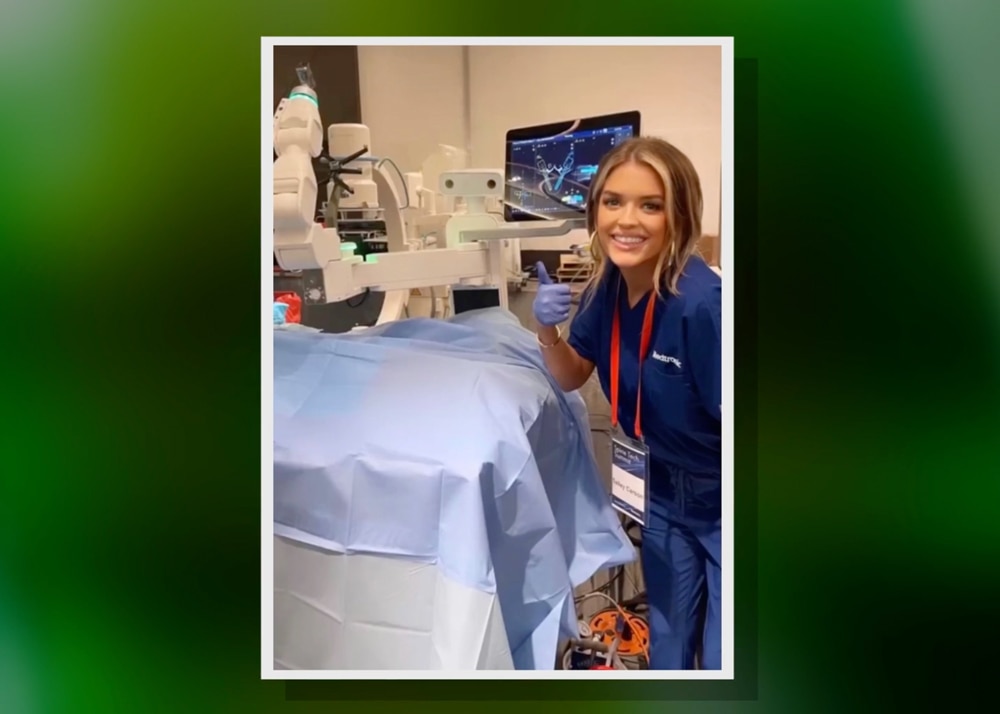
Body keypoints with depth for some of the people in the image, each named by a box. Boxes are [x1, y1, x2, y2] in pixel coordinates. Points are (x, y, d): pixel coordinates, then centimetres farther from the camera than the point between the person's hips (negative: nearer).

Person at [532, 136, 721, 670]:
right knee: (667, 648, 22)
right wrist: (547, 330, -14)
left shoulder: (701, 304, -31)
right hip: (664, 496, 6)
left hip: (718, 504, -6)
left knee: (720, 660, 6)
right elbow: (572, 378, 5)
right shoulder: (608, 285, -9)